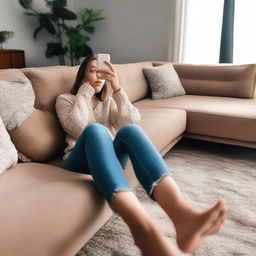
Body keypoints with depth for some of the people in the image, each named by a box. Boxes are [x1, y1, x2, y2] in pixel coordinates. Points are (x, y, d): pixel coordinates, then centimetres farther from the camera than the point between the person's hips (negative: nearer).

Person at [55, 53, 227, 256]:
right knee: (96, 130, -37)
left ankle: (182, 214, -55)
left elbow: (130, 121, 3)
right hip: (80, 163, -2)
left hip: (110, 159, 3)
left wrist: (117, 88, -6)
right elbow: (78, 128, -6)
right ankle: (145, 231, -63)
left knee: (130, 130, -31)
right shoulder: (65, 99, 17)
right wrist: (85, 90, 0)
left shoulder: (108, 101, 25)